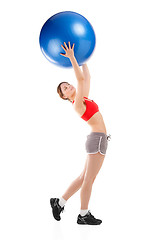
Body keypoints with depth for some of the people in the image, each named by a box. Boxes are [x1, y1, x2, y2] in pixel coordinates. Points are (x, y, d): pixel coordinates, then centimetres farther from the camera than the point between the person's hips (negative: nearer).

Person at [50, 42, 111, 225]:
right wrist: (71, 57, -22)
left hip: (97, 140, 9)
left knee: (84, 178, 12)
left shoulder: (83, 98, 15)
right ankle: (83, 215, 10)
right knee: (89, 179, -1)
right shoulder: (77, 104, -11)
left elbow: (87, 78, 24)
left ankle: (59, 203, 16)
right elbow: (80, 79, -21)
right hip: (98, 140, -9)